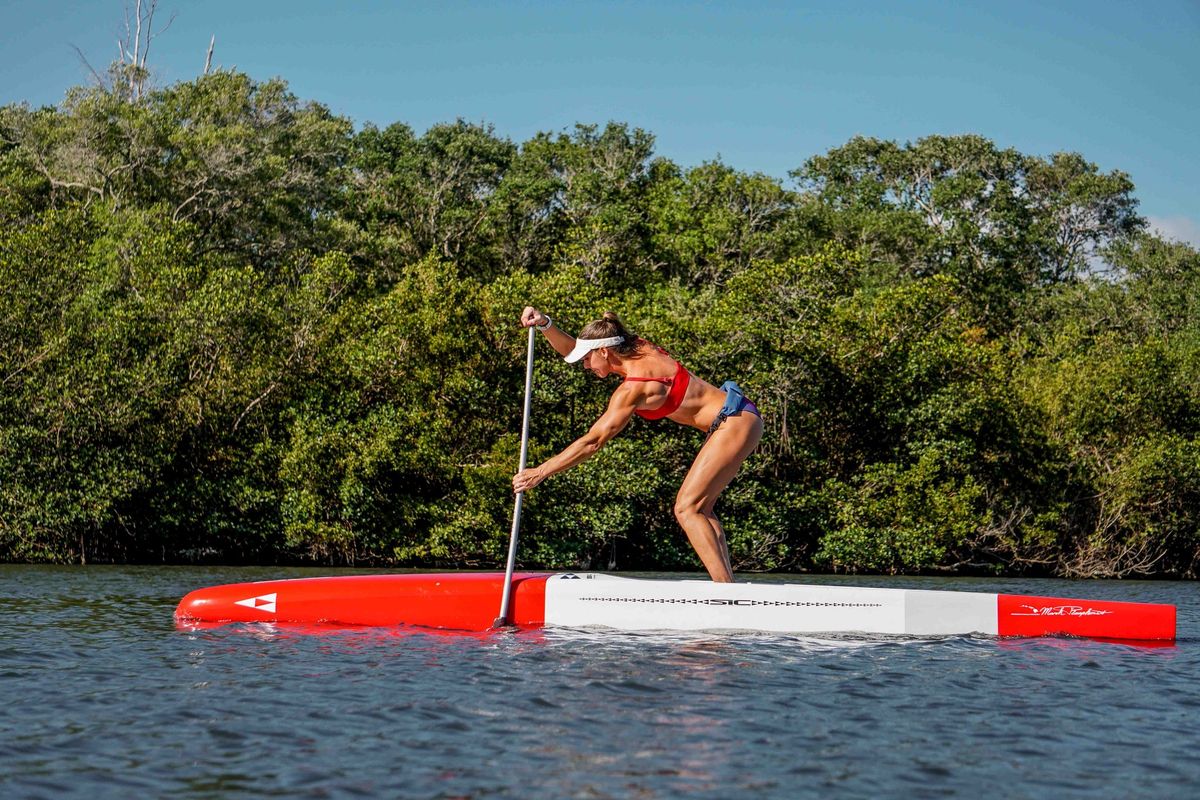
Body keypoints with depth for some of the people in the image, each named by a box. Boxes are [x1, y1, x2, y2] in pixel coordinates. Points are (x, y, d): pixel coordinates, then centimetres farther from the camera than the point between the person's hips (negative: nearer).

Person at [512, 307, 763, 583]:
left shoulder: (634, 387, -20)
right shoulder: (637, 348, 4)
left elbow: (592, 442, -20)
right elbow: (571, 350, 15)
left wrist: (540, 472, -16)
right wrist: (545, 324, -2)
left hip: (734, 423, -10)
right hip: (736, 418, 10)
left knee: (687, 508, -12)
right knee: (700, 508, 10)